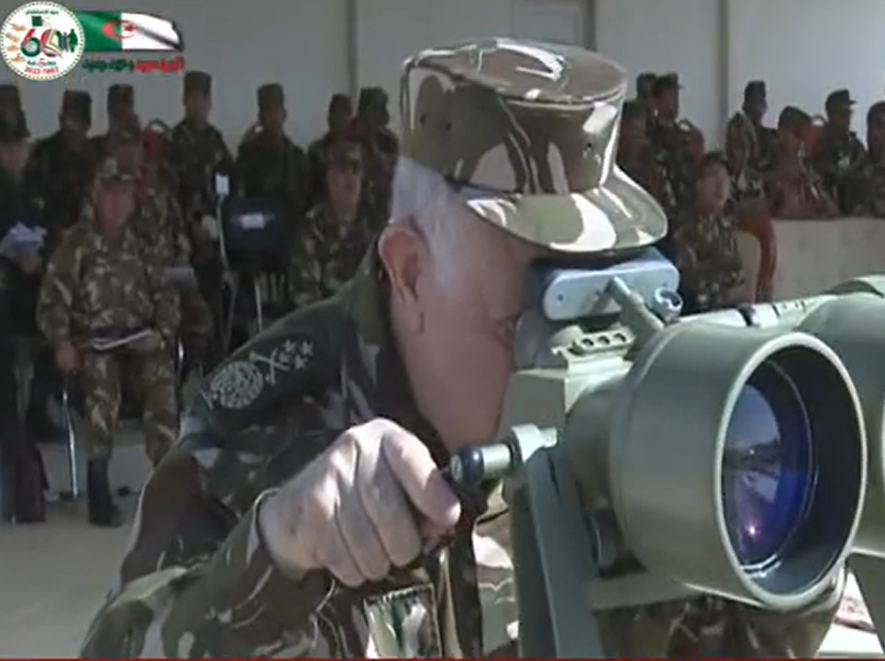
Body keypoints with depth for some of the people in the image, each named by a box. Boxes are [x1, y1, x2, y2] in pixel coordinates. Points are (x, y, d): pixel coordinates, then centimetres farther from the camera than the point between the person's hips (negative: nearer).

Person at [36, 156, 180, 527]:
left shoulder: (143, 245, 14)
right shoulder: (76, 245, 2)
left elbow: (166, 296, 16)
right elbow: (52, 301, -1)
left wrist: (161, 334, -3)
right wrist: (62, 343, -16)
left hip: (139, 341, 3)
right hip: (91, 341, -3)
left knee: (162, 378, -29)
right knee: (102, 381, -35)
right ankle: (98, 490, -30)